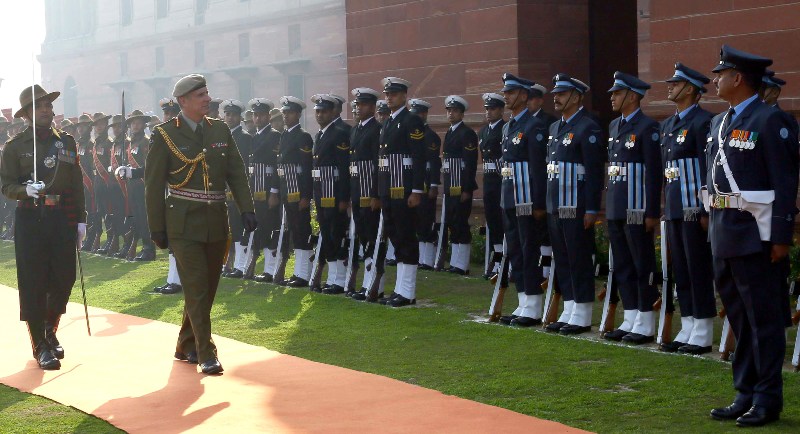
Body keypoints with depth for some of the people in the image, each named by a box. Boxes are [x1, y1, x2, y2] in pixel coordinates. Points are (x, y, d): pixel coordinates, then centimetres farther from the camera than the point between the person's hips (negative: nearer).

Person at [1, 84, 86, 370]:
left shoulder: (66, 142, 12)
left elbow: (77, 184, 13)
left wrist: (81, 219, 9)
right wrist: (26, 189, -23)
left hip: (63, 219, 3)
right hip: (31, 220, -3)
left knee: (65, 278, 4)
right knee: (34, 283, -2)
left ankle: (51, 332, 29)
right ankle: (41, 346, 8)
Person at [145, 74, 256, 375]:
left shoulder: (221, 131, 9)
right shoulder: (165, 135, -4)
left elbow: (236, 173, 8)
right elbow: (153, 184, -2)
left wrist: (246, 209, -6)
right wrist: (157, 228, -4)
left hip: (216, 223, 5)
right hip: (184, 225, -5)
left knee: (208, 289, 11)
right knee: (196, 289, -8)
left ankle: (186, 346, 26)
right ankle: (206, 355, -5)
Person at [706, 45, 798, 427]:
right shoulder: (720, 122, 14)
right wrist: (714, 224, 14)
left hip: (755, 234, -8)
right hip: (723, 233, 8)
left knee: (764, 317, 0)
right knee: (738, 317, 14)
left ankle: (767, 400, 8)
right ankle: (746, 395, 23)